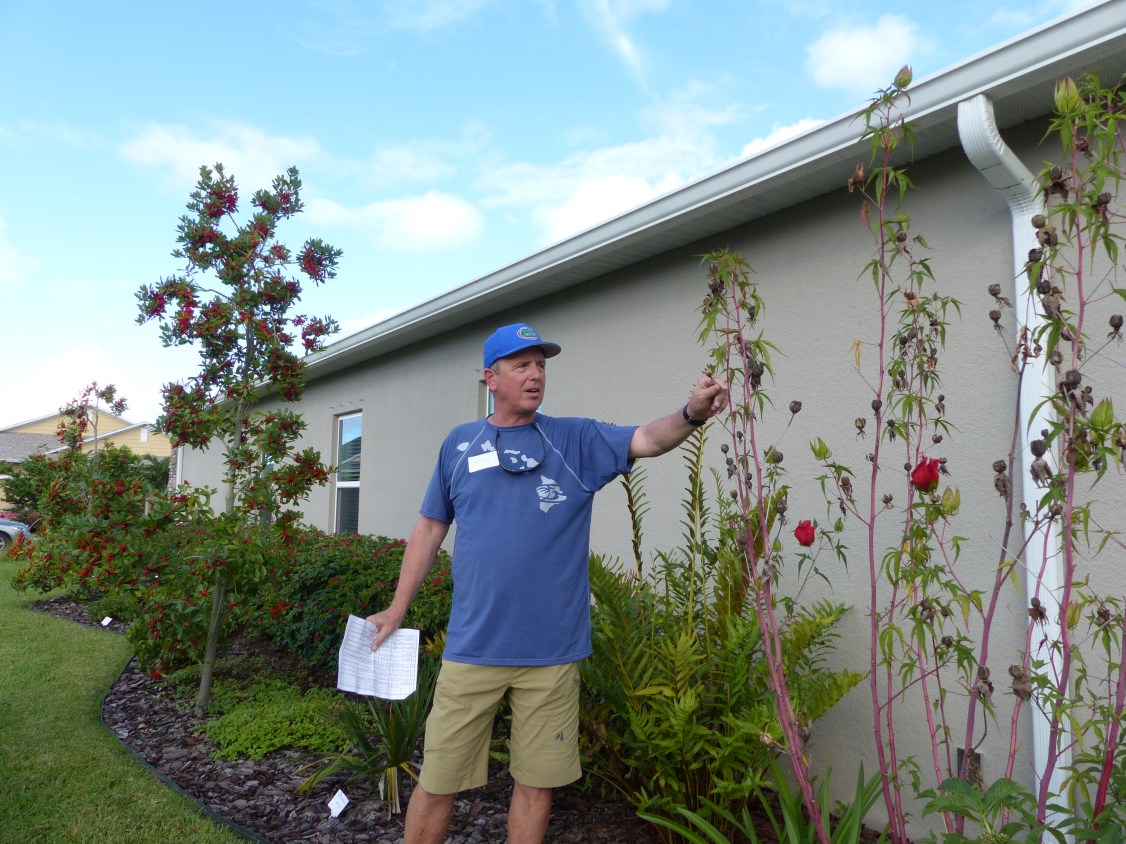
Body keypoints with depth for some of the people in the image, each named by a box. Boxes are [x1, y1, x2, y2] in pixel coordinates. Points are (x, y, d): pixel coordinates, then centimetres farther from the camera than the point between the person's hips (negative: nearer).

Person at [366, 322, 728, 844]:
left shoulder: (577, 441, 1)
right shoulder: (460, 444, 4)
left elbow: (648, 439, -14)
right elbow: (430, 528, 10)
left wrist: (692, 413, -34)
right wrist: (397, 609, 10)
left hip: (552, 650, 0)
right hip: (472, 647, 0)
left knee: (537, 782, 14)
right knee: (437, 782, 9)